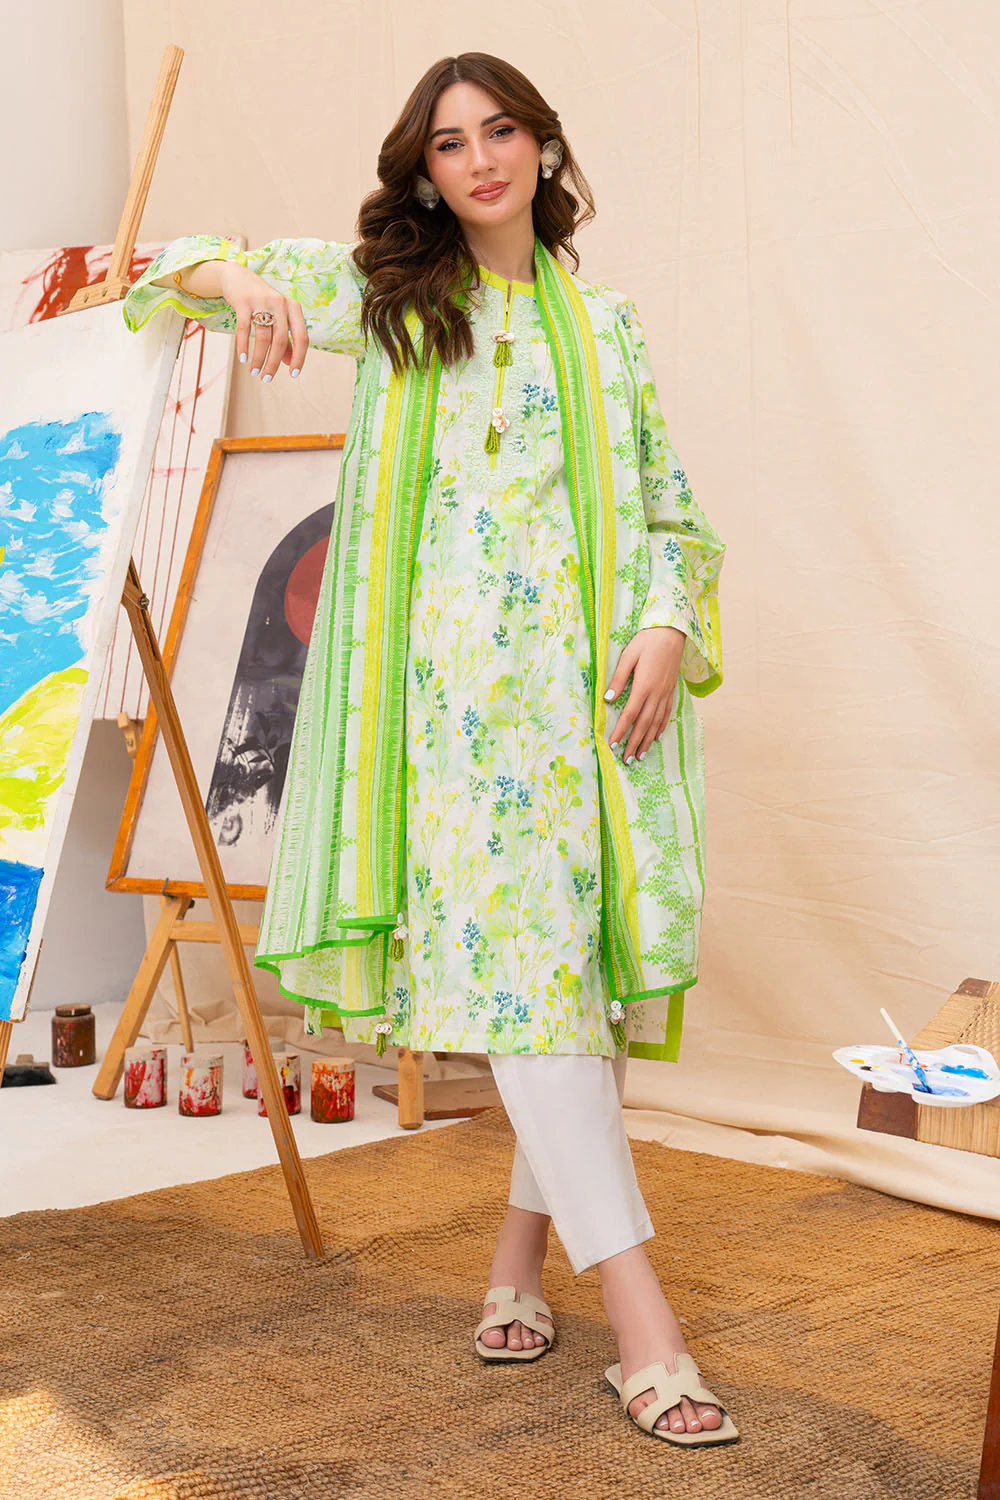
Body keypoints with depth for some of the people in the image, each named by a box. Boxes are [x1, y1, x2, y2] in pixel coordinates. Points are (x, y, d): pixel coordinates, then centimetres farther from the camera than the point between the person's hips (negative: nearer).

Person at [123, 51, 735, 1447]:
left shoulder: (606, 320, 17)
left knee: (600, 961, 1)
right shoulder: (384, 291, 13)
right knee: (521, 962, -13)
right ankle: (641, 1315, -13)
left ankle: (523, 1255, 19)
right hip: (460, 682, -3)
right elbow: (186, 269, 14)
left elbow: (668, 505, 16)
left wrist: (670, 626, -2)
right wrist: (244, 281, -10)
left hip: (596, 684, 3)